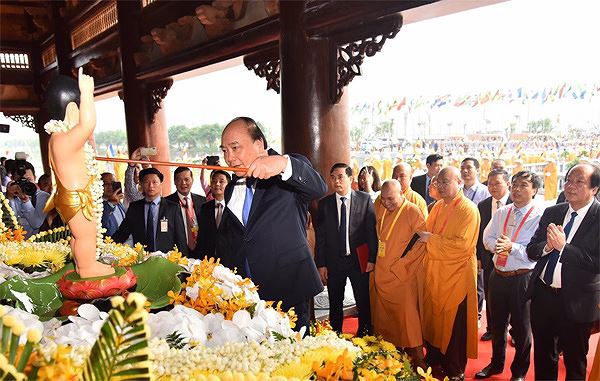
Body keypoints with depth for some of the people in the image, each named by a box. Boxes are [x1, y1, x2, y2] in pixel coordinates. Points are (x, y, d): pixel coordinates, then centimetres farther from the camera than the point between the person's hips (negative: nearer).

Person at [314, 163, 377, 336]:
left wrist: (372, 258, -8)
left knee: (363, 302, 9)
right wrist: (321, 264, -2)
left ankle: (365, 335, 27)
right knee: (335, 304, 11)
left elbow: (371, 230, -3)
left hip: (359, 260, -1)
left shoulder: (365, 199, -2)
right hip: (333, 262, 1)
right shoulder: (324, 203, 2)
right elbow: (320, 236, 1)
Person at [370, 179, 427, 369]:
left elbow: (421, 242, -12)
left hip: (403, 274, -6)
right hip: (382, 273, 6)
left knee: (407, 312, -2)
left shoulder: (412, 211, -10)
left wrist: (399, 264, -13)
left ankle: (415, 355, 9)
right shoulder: (381, 211, 8)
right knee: (384, 314, 11)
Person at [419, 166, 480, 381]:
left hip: (456, 275, -6)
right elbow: (427, 233, 20)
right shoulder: (438, 207, 10)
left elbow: (461, 244, -21)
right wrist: (423, 236, -1)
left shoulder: (468, 210, -12)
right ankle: (434, 359, 30)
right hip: (434, 271, 6)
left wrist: (432, 239, -17)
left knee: (454, 323, 4)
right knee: (433, 317, 13)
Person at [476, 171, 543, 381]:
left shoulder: (540, 216, -12)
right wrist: (497, 246, -12)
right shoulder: (501, 212, 7)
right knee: (497, 324, 20)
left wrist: (512, 247, -27)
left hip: (522, 279, -5)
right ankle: (496, 364, 40)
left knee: (521, 327, 11)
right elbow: (487, 238, 8)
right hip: (498, 275, 5)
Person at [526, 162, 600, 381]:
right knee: (542, 355, 21)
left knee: (575, 362, 17)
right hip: (542, 294, 4)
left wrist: (563, 246, -25)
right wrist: (548, 246, -18)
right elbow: (531, 251, 2)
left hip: (576, 301, -4)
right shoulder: (551, 213, 2)